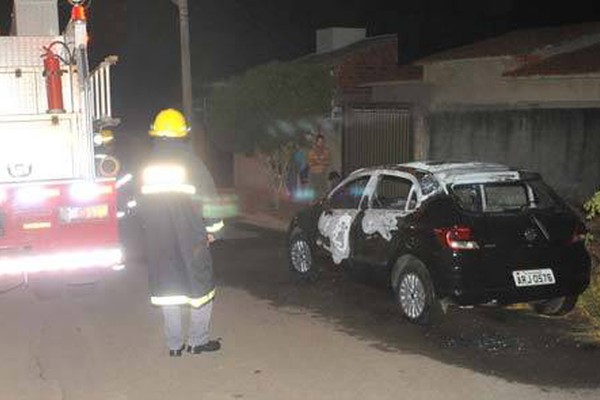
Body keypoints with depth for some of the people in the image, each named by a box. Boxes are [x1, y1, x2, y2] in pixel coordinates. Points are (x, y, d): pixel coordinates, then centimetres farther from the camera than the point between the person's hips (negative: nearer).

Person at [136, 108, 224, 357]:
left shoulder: (148, 167, 4)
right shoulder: (191, 164, -9)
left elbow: (141, 205, 10)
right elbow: (208, 200, -6)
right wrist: (212, 230, 4)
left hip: (158, 241, 4)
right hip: (191, 238, -4)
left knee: (167, 288, 10)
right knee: (200, 286, 9)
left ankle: (174, 344, 15)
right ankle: (197, 341, 12)